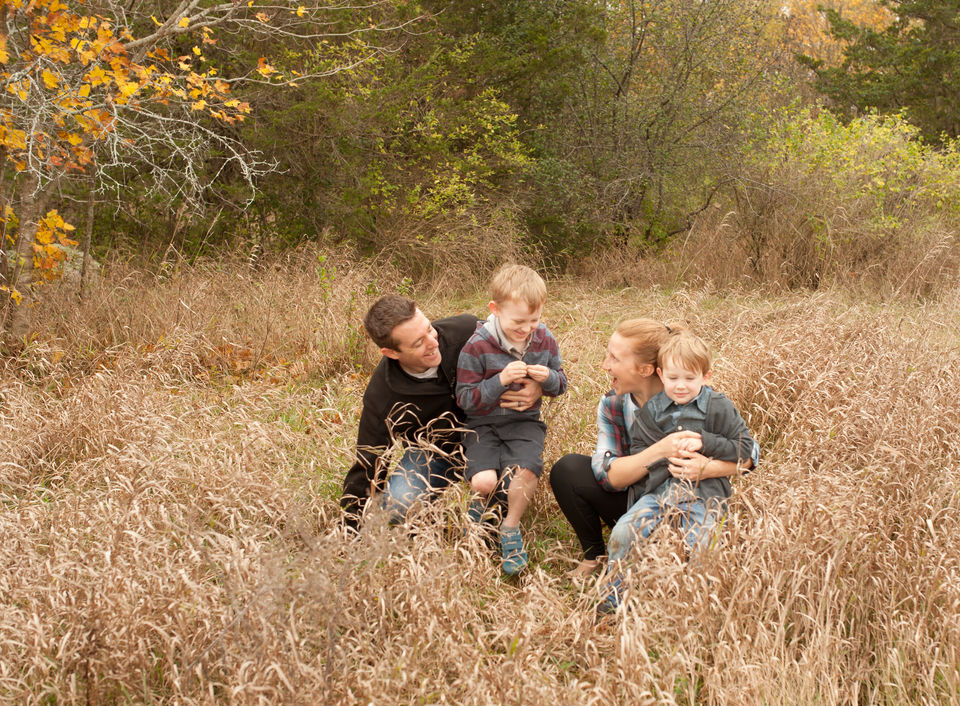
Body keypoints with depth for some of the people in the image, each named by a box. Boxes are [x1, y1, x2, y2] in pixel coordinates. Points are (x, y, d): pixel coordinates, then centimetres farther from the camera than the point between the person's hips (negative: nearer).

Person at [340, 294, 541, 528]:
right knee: (399, 505, -31)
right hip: (431, 452, -1)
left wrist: (538, 385, -26)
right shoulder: (381, 397, -22)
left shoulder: (466, 330, -21)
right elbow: (366, 466, -12)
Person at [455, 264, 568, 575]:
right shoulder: (477, 346, -13)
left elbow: (561, 385, 11)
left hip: (525, 422, 2)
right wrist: (501, 380, -25)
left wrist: (548, 378, -13)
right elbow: (466, 398, -11)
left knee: (526, 470, -28)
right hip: (484, 424, -2)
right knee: (484, 481, -25)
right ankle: (479, 505, 15)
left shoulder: (545, 341, -1)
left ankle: (511, 526, 1)